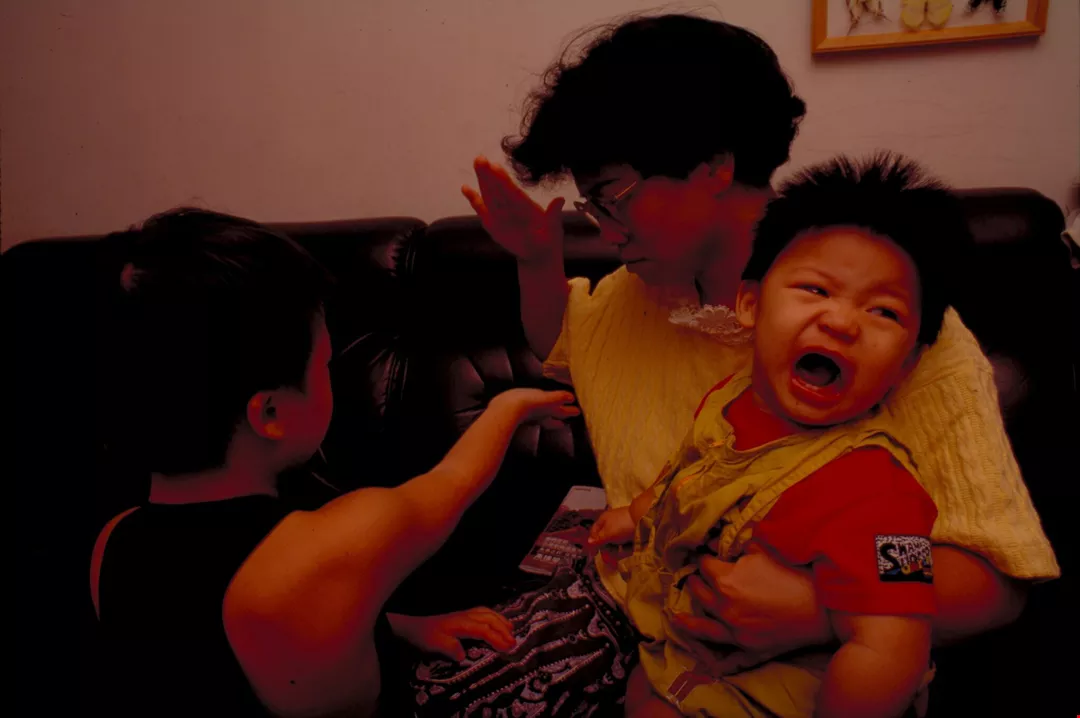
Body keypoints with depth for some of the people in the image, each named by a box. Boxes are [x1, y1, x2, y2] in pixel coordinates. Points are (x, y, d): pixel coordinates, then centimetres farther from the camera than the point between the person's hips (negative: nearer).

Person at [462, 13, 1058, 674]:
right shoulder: (638, 291, 4)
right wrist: (539, 261, 7)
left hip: (786, 668, -5)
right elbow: (560, 344, 27)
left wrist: (820, 612, -34)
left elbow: (993, 577, -17)